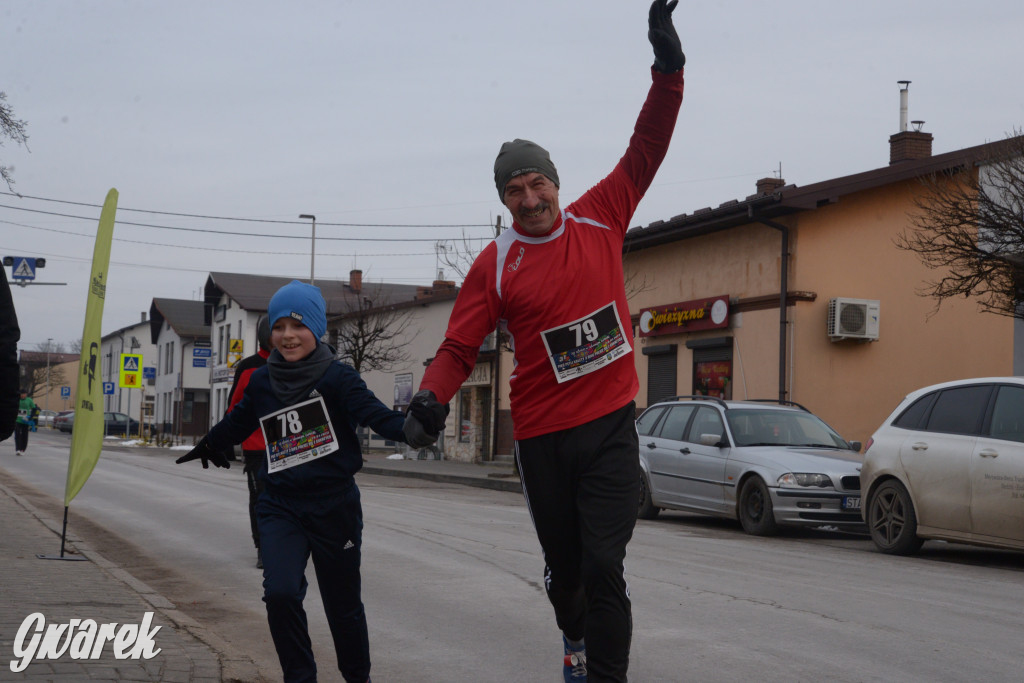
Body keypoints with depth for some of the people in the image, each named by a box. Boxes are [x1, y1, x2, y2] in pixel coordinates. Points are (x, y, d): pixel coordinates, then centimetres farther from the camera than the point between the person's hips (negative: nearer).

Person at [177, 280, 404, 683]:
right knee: (280, 592, -16)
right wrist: (209, 445, 40)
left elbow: (375, 414, -23)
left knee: (343, 604, 9)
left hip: (334, 505, -3)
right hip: (280, 506, 3)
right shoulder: (261, 383, 3)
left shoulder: (336, 377, -10)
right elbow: (238, 422, 22)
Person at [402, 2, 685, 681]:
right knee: (564, 565, 16)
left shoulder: (600, 219, 3)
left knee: (604, 563, -12)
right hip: (542, 438, 0)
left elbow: (646, 149, 4)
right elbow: (460, 346, -5)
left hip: (611, 426, 0)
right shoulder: (495, 265, -2)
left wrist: (668, 68, -5)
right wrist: (431, 398, -23)